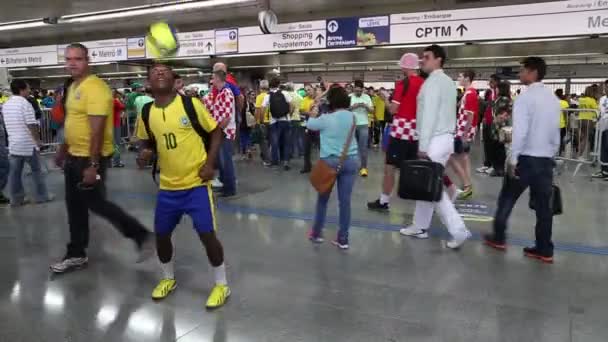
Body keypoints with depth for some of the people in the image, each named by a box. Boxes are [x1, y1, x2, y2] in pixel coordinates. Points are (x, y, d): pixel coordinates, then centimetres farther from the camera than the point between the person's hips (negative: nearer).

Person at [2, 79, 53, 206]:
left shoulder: (5, 105, 10)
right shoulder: (25, 103, -14)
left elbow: (8, 124, 17)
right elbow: (32, 125, -17)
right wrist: (38, 140, -8)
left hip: (13, 143, 7)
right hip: (28, 143, -7)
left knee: (15, 172, 8)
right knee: (36, 170, 7)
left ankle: (16, 199, 13)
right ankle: (41, 196, 14)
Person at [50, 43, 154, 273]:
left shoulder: (95, 88, -18)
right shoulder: (73, 87, 13)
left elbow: (97, 129, -24)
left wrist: (93, 164, -26)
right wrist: (63, 150, 25)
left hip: (91, 158, -10)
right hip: (74, 156, 10)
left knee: (96, 204, -3)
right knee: (75, 206, 14)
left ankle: (142, 236, 9)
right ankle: (76, 254, 27)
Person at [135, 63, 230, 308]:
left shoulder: (191, 104, -10)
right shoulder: (147, 113, 1)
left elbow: (216, 132, -3)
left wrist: (210, 163, -13)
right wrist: (145, 154, -7)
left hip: (197, 183, -4)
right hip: (168, 186, 4)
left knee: (207, 234, -4)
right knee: (161, 234, 11)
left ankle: (221, 285, 15)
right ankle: (168, 279, 37)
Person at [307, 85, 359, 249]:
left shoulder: (326, 119, -7)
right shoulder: (352, 117, 4)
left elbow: (310, 125, 9)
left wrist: (313, 115, 32)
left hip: (330, 161, -2)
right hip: (351, 161, 3)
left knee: (323, 198, 13)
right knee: (345, 200, 3)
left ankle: (316, 233, 25)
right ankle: (343, 239, 8)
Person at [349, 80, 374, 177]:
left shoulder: (367, 97, 4)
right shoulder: (349, 97, 2)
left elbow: (372, 111, 1)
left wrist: (366, 106, -17)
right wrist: (353, 106, -19)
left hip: (363, 125, -1)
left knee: (363, 146, -6)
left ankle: (364, 167, -3)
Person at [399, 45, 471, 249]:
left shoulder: (433, 81, -13)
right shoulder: (448, 81, 16)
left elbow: (429, 115, -20)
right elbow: (444, 112, 15)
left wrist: (423, 146, -20)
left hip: (435, 140, -9)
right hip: (446, 138, 9)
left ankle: (459, 231, -5)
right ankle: (420, 227, 23)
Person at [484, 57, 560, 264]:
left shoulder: (525, 97, -12)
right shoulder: (553, 98, 9)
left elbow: (520, 132, -18)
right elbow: (556, 132, 14)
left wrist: (513, 160, -13)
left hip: (526, 158, -6)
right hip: (545, 159, 6)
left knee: (507, 199, 10)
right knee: (543, 205, 9)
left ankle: (498, 238, 21)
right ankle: (544, 250, 14)